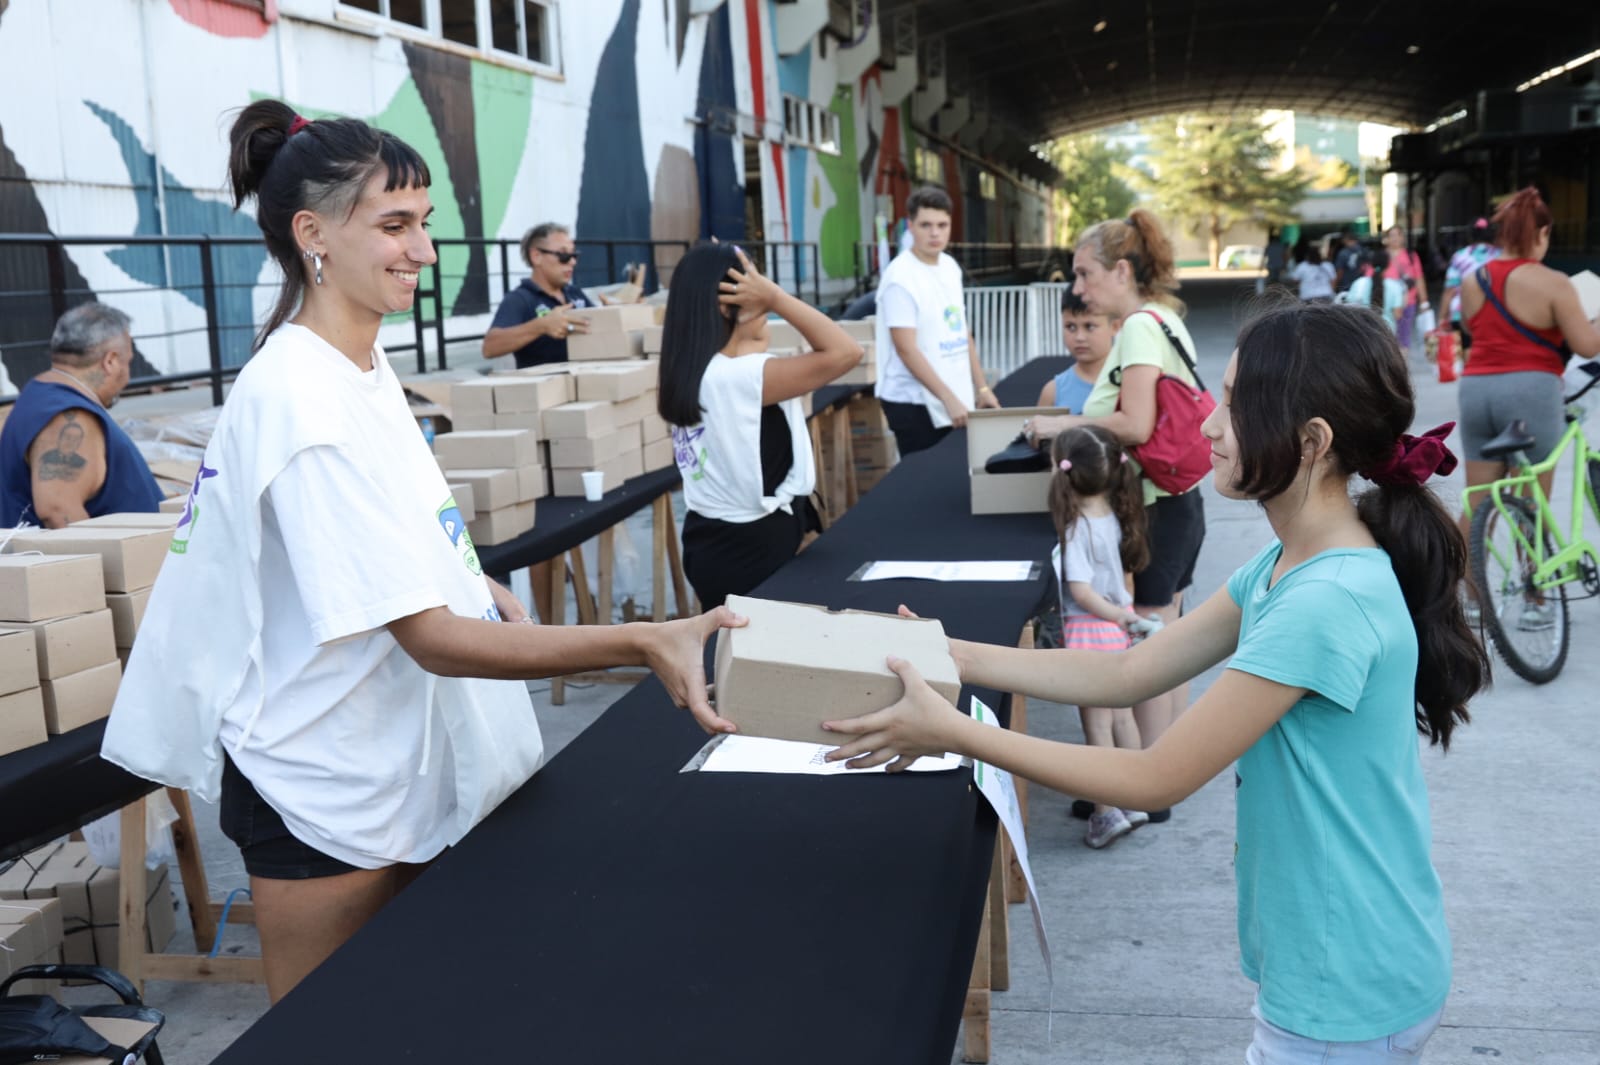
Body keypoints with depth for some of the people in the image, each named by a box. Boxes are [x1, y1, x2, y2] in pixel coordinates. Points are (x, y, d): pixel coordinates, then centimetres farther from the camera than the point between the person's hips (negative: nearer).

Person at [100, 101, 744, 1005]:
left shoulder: (366, 367, 4)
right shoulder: (302, 401, -25)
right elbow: (431, 638, -30)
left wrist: (470, 581, 2)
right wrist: (644, 644, -37)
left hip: (401, 763, 9)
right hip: (326, 793, -9)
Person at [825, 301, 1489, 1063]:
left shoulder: (1325, 602, -29)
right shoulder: (1288, 567, 2)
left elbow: (1156, 780, -24)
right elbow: (1128, 673, 5)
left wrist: (952, 733, -21)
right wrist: (952, 656, -1)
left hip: (1348, 997, -8)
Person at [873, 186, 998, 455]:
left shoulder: (950, 267, 9)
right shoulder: (900, 277, -14)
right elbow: (907, 350, -18)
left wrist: (981, 387, 14)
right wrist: (949, 399, -21)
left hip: (955, 401, 7)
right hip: (915, 403, -7)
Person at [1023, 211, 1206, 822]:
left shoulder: (1140, 326, -17)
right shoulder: (1165, 320, 14)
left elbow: (1136, 425, -26)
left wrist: (1065, 425, -15)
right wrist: (1079, 425, 13)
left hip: (1151, 510, -10)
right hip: (1177, 502, 10)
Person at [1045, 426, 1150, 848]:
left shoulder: (1077, 529, -20)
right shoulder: (1116, 519, 1)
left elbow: (1082, 591, -22)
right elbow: (1126, 575, 8)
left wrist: (1120, 616, -14)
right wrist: (1125, 613, 15)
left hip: (1090, 628, -7)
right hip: (1116, 628, 7)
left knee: (1096, 723, 2)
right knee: (1121, 714, 17)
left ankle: (1106, 813, 8)